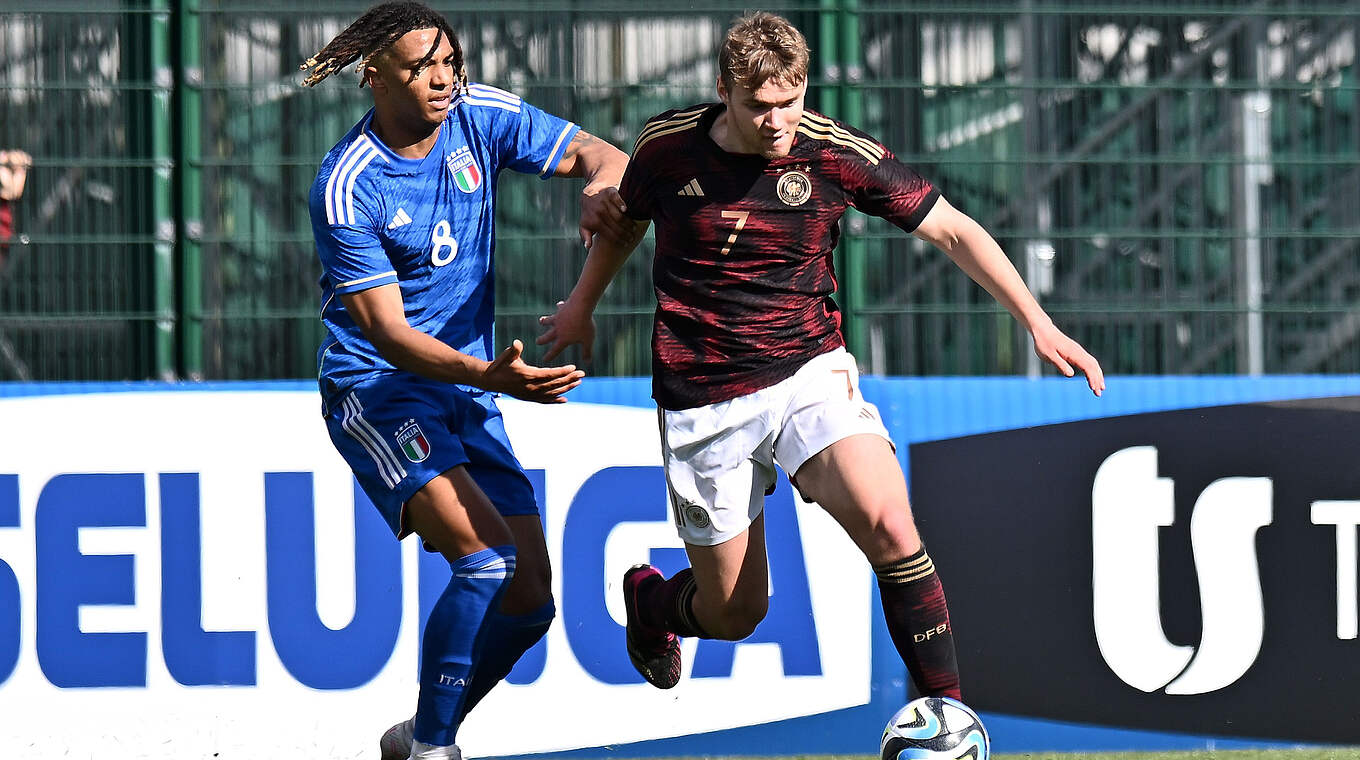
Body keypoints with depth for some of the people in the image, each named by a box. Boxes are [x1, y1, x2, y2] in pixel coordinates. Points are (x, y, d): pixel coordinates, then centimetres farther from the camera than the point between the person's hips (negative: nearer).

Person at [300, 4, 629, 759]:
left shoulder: (480, 116, -3)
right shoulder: (347, 188, -18)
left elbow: (599, 155, 2)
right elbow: (387, 332, -22)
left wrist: (604, 188, -24)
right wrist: (491, 375, -38)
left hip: (470, 392, 6)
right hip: (376, 390, -6)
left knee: (529, 601, 1)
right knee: (489, 556, -26)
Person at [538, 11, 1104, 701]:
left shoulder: (840, 154, -11)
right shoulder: (668, 146, -7)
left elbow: (952, 230, -2)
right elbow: (627, 217, 17)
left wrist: (1038, 322, -8)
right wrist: (581, 305, 29)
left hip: (809, 370, 0)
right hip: (702, 397, 0)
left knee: (888, 524, -27)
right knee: (735, 614, 4)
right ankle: (649, 602, 41)